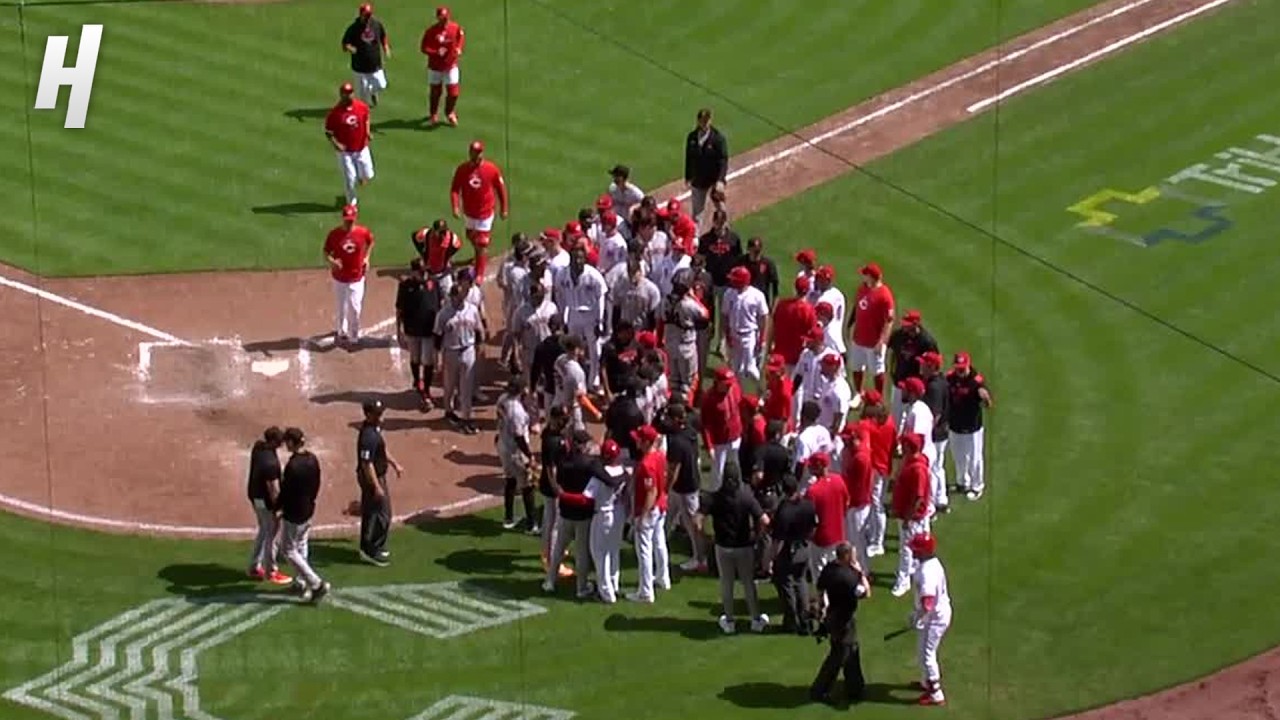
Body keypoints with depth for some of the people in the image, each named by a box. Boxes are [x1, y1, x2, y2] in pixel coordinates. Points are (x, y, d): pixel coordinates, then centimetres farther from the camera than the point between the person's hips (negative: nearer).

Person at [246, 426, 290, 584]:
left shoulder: (259, 445, -8)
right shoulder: (270, 463, -33)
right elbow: (273, 489, -27)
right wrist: (278, 508, -17)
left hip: (255, 494, 10)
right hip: (265, 500, -10)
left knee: (264, 531, 24)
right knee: (273, 535, 7)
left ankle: (255, 568, 33)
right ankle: (271, 572, 20)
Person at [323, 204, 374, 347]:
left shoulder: (363, 232, -8)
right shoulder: (334, 234, -11)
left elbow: (370, 242, 14)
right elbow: (326, 253, -4)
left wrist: (366, 258, 4)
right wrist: (332, 261, -25)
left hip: (356, 278, 0)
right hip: (339, 278, 0)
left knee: (354, 309, 0)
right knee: (341, 308, 11)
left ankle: (354, 336, 18)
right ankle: (341, 332, 32)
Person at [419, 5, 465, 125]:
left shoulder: (456, 28, -9)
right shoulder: (431, 31, -19)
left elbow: (461, 37, 12)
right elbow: (423, 48, -15)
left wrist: (459, 48, -6)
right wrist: (436, 52, -31)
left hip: (451, 66, 2)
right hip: (435, 67, -2)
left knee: (453, 92, 1)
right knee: (435, 91, 14)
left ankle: (450, 113, 29)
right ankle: (433, 114, 39)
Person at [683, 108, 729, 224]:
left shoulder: (718, 137, -14)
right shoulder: (692, 137, -2)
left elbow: (723, 160, -18)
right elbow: (689, 158, 8)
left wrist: (721, 180, -28)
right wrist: (688, 178, 9)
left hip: (714, 179, -4)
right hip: (698, 179, 4)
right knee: (697, 210, 12)